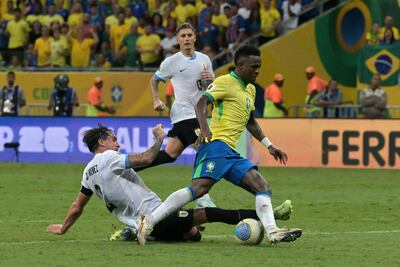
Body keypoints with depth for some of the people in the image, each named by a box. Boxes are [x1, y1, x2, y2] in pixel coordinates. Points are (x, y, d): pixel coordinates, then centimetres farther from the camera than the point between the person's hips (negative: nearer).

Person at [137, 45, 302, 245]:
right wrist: (204, 129, -31)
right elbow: (201, 102, -14)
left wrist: (269, 146, 36)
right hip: (217, 145, -10)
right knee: (200, 188, -26)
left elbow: (250, 122, 39)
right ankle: (150, 220, -27)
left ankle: (273, 232, -10)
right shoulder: (226, 82, -2)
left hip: (231, 153, 10)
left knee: (262, 187, 0)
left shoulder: (250, 90, 26)